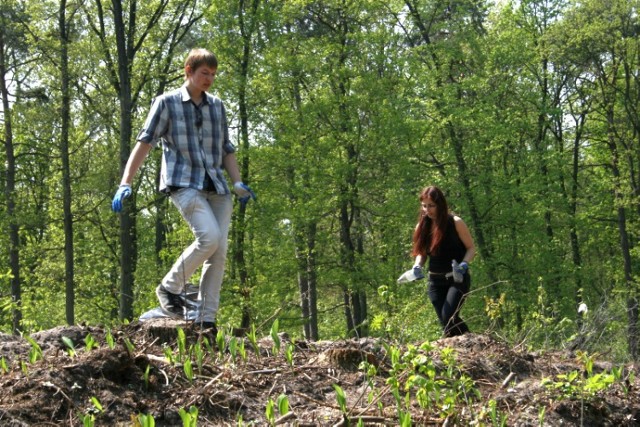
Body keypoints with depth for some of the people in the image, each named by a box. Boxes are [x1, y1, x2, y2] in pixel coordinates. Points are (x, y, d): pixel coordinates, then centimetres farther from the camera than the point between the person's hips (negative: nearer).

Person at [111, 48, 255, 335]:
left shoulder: (216, 106, 17)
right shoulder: (167, 103, 3)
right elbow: (144, 143, 0)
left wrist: (238, 183, 9)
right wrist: (125, 183, -8)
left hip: (215, 187, 5)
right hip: (183, 184, -5)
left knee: (219, 252, -4)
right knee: (209, 236, -25)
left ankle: (206, 322, 2)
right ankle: (169, 288, -5)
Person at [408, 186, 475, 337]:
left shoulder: (455, 223, -9)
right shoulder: (422, 226, 4)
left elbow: (471, 248, -3)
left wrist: (464, 264, -22)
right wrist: (418, 266, -7)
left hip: (457, 279, -5)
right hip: (435, 281, 5)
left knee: (448, 317, -21)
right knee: (445, 321, 2)